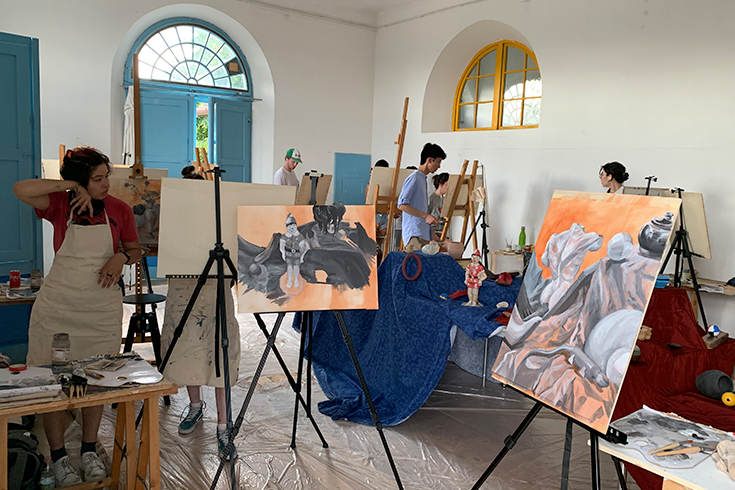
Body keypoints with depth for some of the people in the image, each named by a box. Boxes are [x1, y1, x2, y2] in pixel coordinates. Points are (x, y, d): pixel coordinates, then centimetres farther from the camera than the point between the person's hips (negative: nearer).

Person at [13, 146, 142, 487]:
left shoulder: (119, 210, 0)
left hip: (102, 308, 2)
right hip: (57, 305, -1)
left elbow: (135, 249, 9)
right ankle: (58, 457, 17)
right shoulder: (60, 205, -4)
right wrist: (70, 186, -18)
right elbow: (20, 190, -21)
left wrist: (121, 257, -12)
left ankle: (89, 451, 24)